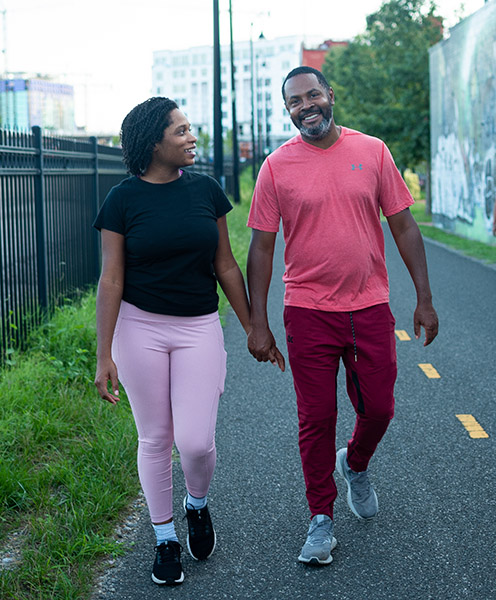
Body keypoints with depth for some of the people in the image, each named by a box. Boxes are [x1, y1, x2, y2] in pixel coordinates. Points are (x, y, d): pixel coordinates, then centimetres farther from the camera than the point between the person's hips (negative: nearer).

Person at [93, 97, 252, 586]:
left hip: (198, 328, 1)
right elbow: (111, 279, -5)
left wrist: (252, 329, 9)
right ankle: (165, 539, 26)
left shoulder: (205, 190, 2)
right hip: (140, 328, -1)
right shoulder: (124, 199, -5)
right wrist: (104, 356, -9)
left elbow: (225, 266, 8)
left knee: (196, 441, -6)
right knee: (155, 438, 7)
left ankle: (197, 505, 27)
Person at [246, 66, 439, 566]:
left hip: (370, 307, 2)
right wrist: (257, 323, -4)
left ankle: (355, 464, 41)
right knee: (316, 419, 4)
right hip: (308, 313, -1)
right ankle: (321, 519, 19)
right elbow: (261, 247, 0)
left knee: (378, 410, 8)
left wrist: (424, 299, 3)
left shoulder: (372, 151, 2)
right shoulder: (277, 166, -2)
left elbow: (403, 226, 6)